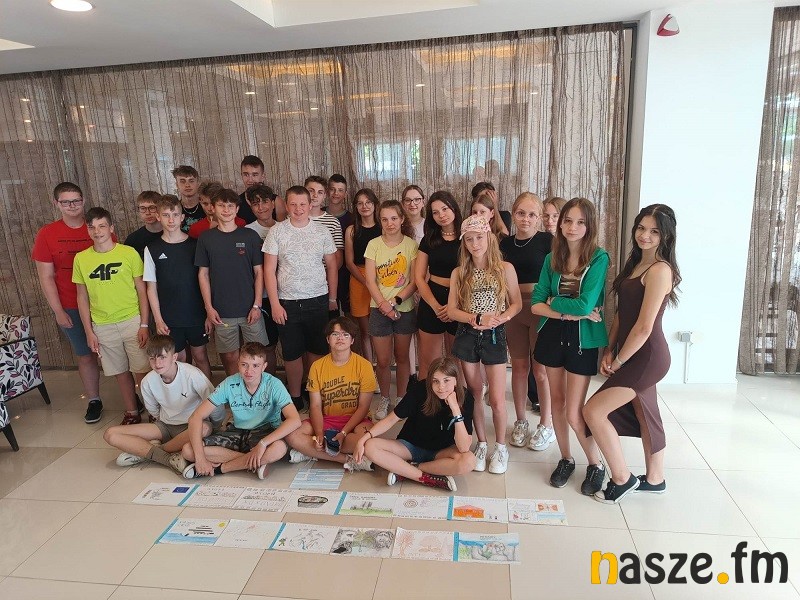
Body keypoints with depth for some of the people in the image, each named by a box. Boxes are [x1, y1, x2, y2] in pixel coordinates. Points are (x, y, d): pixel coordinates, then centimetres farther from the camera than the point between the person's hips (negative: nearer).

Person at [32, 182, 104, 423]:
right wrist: (58, 311, -6)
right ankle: (93, 401, 27)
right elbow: (46, 278, -2)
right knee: (85, 355, 12)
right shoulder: (47, 234, -3)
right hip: (72, 308, 0)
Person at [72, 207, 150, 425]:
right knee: (121, 372, 12)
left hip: (132, 321, -2)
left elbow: (142, 290, -3)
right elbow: (82, 297, 6)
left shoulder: (129, 253, -5)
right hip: (102, 327, 2)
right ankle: (131, 412, 28)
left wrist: (144, 325, -7)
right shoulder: (81, 259, 2)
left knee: (142, 370, 2)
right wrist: (89, 332, 3)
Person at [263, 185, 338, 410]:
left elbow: (331, 267, 8)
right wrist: (274, 304, -6)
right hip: (288, 303, -1)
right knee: (292, 353, 8)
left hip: (318, 301, 1)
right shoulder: (276, 232, -2)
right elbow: (269, 271, -2)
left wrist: (332, 298, 6)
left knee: (318, 350, 9)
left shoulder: (322, 231, 2)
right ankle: (295, 397, 24)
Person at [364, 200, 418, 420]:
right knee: (383, 361, 4)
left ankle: (401, 398, 28)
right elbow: (370, 280, -4)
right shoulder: (374, 245, -1)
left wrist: (396, 300, -15)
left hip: (405, 309, 0)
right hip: (379, 309, 0)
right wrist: (383, 304, -15)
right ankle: (384, 399, 25)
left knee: (402, 357, 12)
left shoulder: (411, 245, -2)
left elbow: (415, 281, -6)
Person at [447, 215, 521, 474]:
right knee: (474, 394, 11)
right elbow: (452, 310, -2)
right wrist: (478, 319, -18)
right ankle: (481, 444, 28)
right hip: (467, 336, 2)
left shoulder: (505, 269, -3)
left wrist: (499, 318, -17)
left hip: (494, 336, -2)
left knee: (497, 399, 0)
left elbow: (516, 304, 1)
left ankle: (500, 447, 22)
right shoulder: (459, 273, 2)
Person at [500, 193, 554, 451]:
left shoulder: (547, 240, -7)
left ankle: (546, 424, 21)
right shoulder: (506, 244, 7)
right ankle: (521, 422, 27)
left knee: (540, 369, 4)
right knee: (519, 366, 12)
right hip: (513, 308, 4)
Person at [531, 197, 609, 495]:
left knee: (574, 413, -1)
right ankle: (566, 459, 34)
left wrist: (554, 302, -7)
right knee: (557, 402, 14)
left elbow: (585, 305, -21)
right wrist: (571, 312, -16)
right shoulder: (552, 258, 2)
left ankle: (596, 465, 25)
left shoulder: (598, 258, -11)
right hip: (553, 334, 4)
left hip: (582, 339, -4)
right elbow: (536, 304, -3)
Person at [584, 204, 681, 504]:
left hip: (647, 357, -9)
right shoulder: (635, 263, 10)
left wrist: (617, 362, -12)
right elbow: (621, 313, 10)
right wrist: (609, 350, 2)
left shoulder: (660, 270, -19)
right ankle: (654, 479, 38)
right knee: (645, 414, 20)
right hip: (636, 355, 9)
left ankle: (622, 479, 9)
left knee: (593, 411, -8)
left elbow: (644, 327, -21)